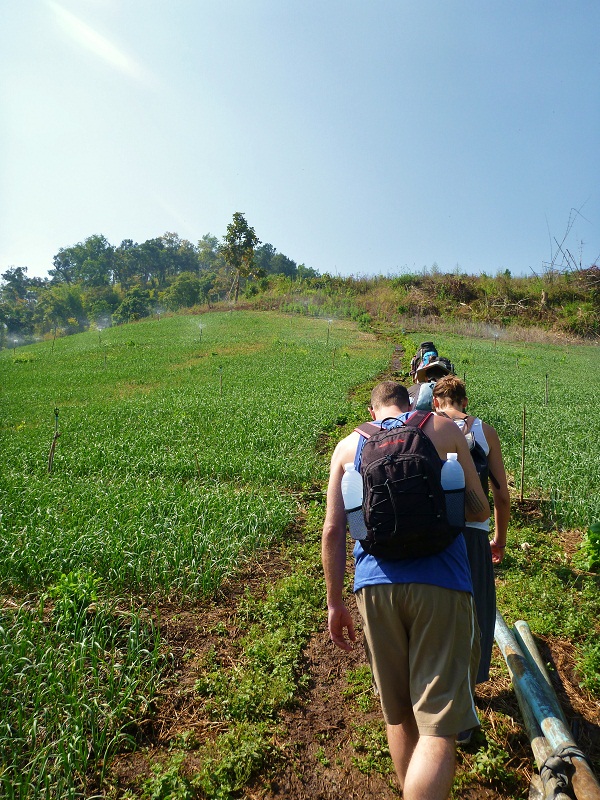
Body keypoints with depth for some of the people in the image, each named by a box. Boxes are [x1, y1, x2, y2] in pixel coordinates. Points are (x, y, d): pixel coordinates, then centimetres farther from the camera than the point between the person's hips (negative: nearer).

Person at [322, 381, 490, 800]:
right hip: (440, 583, -2)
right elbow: (480, 511, 11)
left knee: (399, 715, 19)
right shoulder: (444, 429, 8)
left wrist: (335, 602, 13)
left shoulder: (348, 446, 11)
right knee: (438, 728, 2)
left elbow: (333, 530, 5)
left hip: (375, 585, 3)